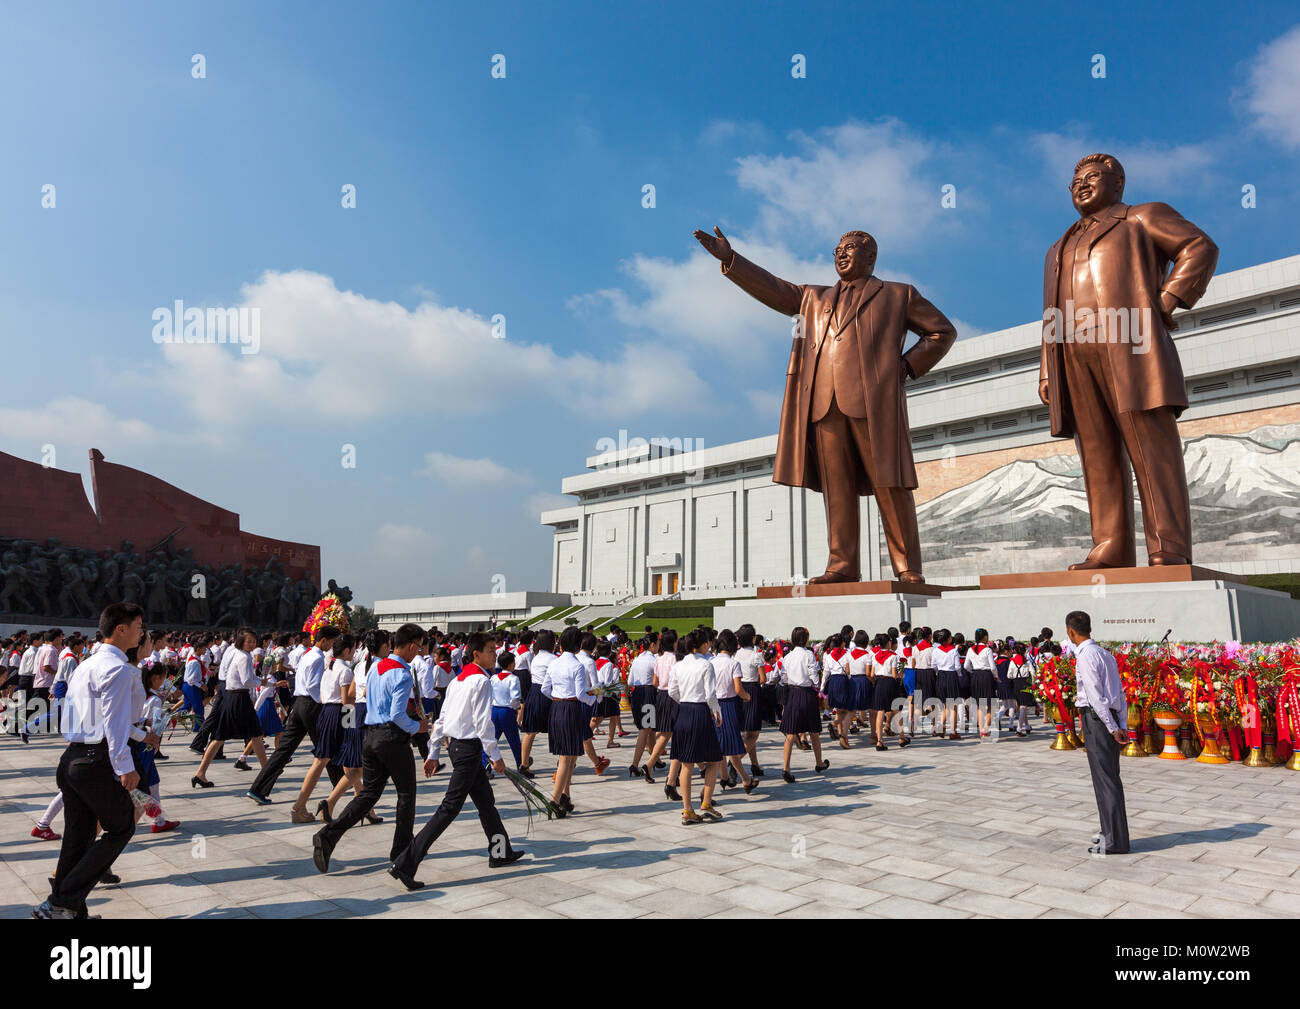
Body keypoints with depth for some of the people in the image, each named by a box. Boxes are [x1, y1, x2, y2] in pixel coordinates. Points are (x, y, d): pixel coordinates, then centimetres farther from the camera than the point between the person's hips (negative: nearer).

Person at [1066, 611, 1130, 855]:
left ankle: (1115, 841, 3)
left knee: (1105, 780, -3)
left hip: (1096, 718, -9)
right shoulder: (1105, 654, 14)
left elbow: (1096, 696, -18)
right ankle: (1110, 831, 29)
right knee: (1110, 777, 17)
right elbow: (1120, 693, 12)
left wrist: (1113, 728, -13)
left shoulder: (1086, 656, -14)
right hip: (1112, 719, 9)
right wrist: (1123, 725, 8)